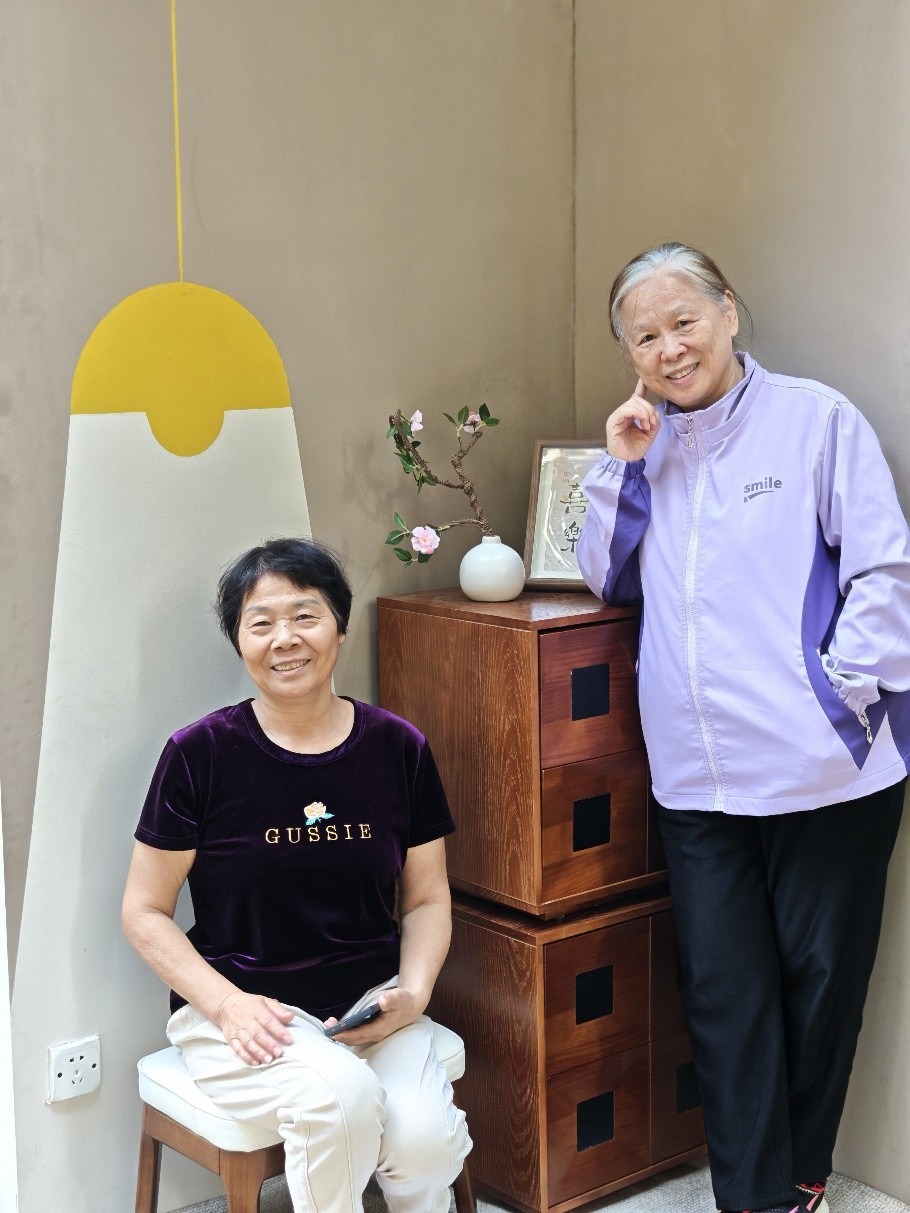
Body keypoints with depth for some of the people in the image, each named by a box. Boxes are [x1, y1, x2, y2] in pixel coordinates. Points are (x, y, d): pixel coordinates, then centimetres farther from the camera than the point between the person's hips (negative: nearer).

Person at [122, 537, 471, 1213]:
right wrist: (229, 1005, -14)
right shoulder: (201, 754, -7)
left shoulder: (399, 749, 2)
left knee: (425, 1139, -25)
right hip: (239, 1008, -2)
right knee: (339, 1095, -33)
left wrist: (413, 993, -8)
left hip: (371, 1003, 3)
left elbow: (427, 899, 11)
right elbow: (145, 913, -1)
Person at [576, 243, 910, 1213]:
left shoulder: (814, 419, -1)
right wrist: (620, 465, 3)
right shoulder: (648, 444, 14)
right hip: (699, 781, 4)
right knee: (724, 993, 5)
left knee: (819, 981, 9)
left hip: (822, 770, -4)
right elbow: (610, 582, 14)